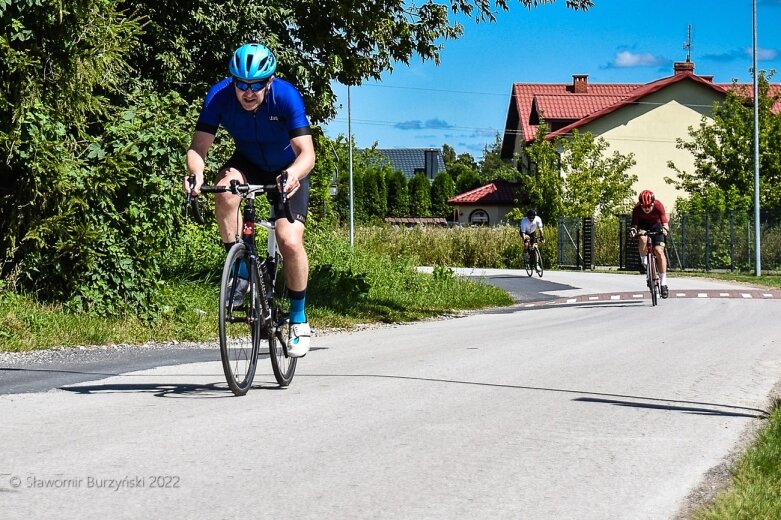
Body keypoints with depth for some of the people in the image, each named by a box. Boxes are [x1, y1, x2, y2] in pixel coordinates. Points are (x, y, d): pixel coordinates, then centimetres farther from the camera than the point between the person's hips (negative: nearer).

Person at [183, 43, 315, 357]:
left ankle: (299, 319, 1)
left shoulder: (286, 96, -31)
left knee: (290, 241, -20)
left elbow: (307, 153, -36)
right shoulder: (219, 96, -25)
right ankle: (239, 272, -15)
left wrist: (294, 174, -58)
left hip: (288, 172, -2)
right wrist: (196, 174, -50)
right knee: (225, 193, -33)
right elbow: (198, 147, -27)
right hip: (248, 163, 2)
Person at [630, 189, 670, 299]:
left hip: (656, 225, 0)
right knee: (642, 239, -36)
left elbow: (664, 222, -30)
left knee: (659, 251, -18)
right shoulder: (637, 209, -26)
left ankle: (663, 283, -16)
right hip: (643, 225, 0)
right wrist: (633, 230, -47)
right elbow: (634, 223, -24)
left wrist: (665, 228, -52)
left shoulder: (658, 206, -28)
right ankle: (643, 261, -6)